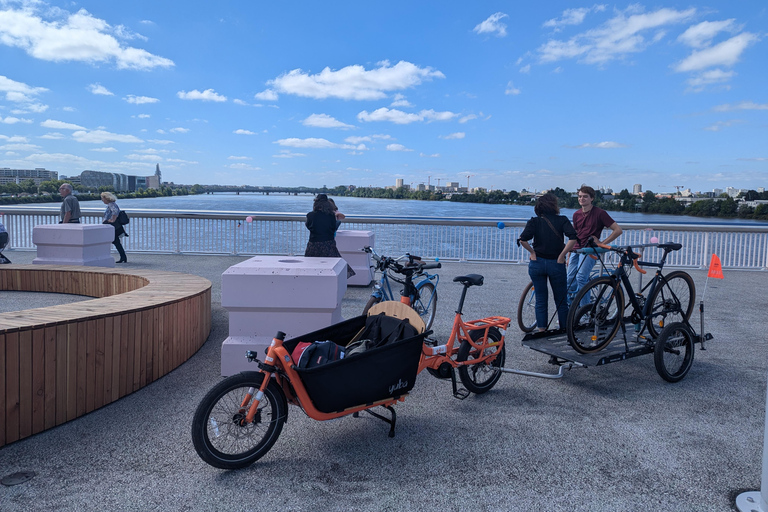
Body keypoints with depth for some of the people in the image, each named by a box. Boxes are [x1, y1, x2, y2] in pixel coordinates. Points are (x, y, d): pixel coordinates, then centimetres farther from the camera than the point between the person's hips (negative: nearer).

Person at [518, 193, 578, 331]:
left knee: (540, 300, 12)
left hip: (537, 263, 1)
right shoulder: (562, 220, -2)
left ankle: (541, 330, 15)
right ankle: (565, 330, 20)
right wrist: (561, 256, -10)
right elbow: (573, 238, -17)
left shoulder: (534, 221, -1)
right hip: (556, 264, -1)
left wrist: (532, 252, -1)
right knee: (561, 300, 12)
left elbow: (522, 240, -15)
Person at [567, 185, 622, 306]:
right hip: (576, 250, 6)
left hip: (590, 250, -6)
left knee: (581, 277, -24)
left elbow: (618, 230, -5)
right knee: (570, 280, 2)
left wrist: (602, 243, -9)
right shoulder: (576, 214, 13)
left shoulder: (600, 213, -4)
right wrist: (569, 256, 20)